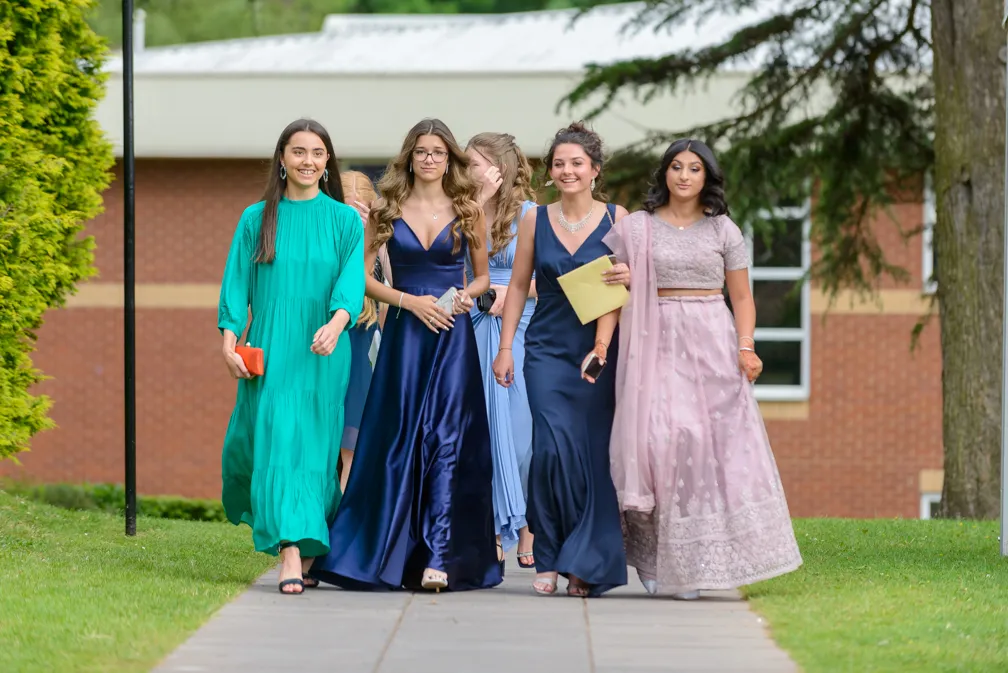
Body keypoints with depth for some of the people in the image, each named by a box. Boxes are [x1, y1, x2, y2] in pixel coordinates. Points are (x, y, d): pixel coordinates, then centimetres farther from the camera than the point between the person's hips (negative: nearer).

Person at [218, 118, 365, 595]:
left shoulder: (344, 221, 5)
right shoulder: (256, 219, 7)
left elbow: (352, 280, -7)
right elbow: (236, 283, 4)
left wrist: (335, 323, -26)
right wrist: (229, 337, -10)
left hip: (321, 355, 0)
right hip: (268, 353, 0)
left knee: (314, 445, 1)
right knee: (275, 442, -10)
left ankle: (305, 549, 13)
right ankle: (290, 553, -13)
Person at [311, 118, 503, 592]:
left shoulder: (467, 211, 7)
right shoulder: (388, 210, 5)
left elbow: (483, 274, 15)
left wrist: (466, 295, -6)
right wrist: (410, 300, -9)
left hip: (453, 337, -1)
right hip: (404, 335, 1)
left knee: (447, 439, -9)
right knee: (400, 439, 1)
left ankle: (441, 557, -13)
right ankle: (393, 552, 12)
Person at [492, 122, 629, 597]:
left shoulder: (617, 219, 3)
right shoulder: (535, 221, 8)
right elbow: (518, 285, 12)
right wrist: (505, 348, 7)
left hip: (599, 352, -1)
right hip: (548, 350, 1)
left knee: (595, 451, -4)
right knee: (553, 446, -12)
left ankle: (587, 563, 5)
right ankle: (549, 558, 0)